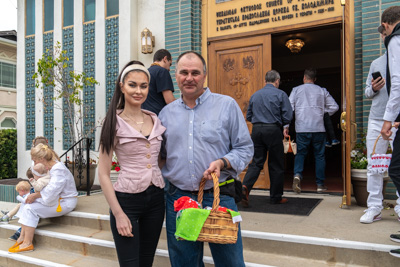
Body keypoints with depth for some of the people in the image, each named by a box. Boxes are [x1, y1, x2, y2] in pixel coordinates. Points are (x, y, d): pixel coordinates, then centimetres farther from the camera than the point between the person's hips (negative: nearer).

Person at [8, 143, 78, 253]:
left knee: (31, 208, -15)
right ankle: (22, 238, 2)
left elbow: (51, 191, -28)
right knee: (27, 206, 5)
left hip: (64, 202, -10)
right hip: (58, 199, 10)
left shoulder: (58, 169, -21)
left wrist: (35, 195, -16)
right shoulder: (52, 167, 10)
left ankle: (27, 244, -9)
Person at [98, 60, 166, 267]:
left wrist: (167, 191, 9)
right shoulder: (115, 123, -8)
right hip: (126, 200, -5)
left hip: (156, 198, 5)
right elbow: (103, 174, -9)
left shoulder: (155, 120, 6)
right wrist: (118, 214, -13)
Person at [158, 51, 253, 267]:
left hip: (219, 198, -3)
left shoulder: (227, 105, -1)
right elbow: (161, 154, 18)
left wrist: (222, 162, -17)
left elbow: (245, 148, -1)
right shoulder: (167, 112, 9)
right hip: (178, 198, 3)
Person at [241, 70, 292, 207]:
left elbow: (248, 116, 14)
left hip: (256, 130, 4)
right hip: (273, 130, -4)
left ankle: (245, 186, -15)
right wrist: (285, 127, 13)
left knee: (256, 162, 7)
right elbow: (288, 115, -5)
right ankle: (275, 197, 17)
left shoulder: (255, 95, 11)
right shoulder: (280, 94, -1)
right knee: (276, 165, 7)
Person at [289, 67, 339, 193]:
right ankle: (320, 184, 14)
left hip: (301, 129, 0)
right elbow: (334, 107, 8)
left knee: (300, 153, 10)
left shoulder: (296, 90, 5)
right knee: (319, 155, 10)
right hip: (318, 128, 1)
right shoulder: (322, 91, 9)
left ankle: (297, 174, -15)